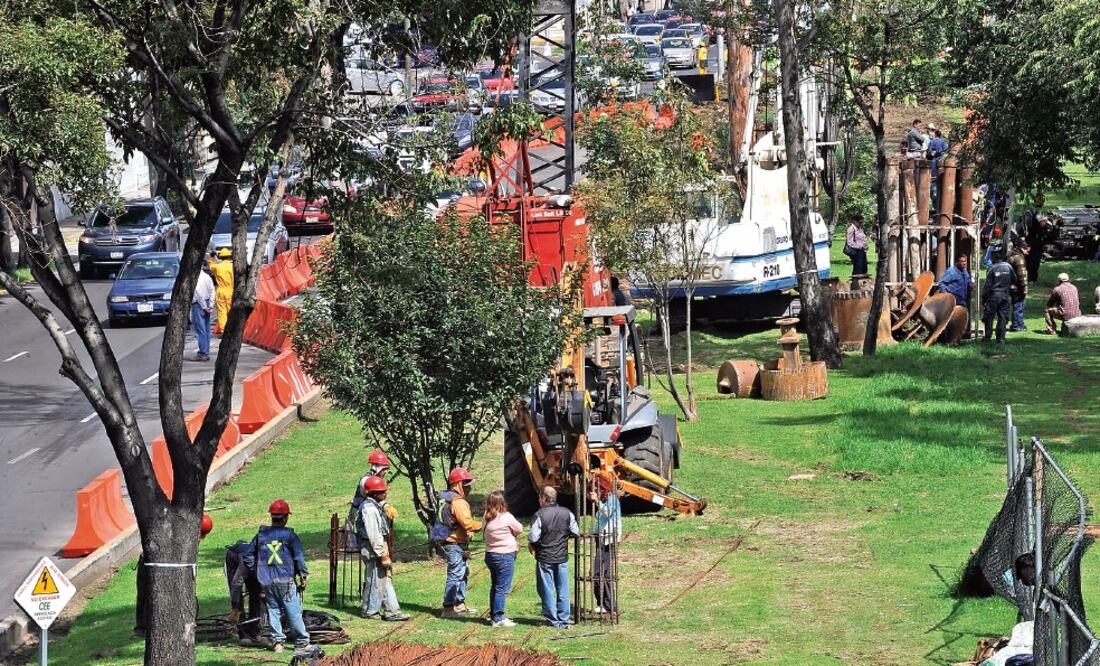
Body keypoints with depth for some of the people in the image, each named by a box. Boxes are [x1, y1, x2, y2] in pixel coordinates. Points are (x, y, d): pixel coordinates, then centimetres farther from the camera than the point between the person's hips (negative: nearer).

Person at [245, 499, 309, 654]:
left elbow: (249, 557, 10)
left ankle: (278, 641, 7)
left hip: (266, 582, 3)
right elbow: (299, 557, -6)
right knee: (293, 611, 2)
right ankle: (301, 641, 6)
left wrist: (255, 572, 19)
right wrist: (303, 577, -1)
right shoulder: (289, 535, -4)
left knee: (273, 610, 9)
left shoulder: (261, 535, 6)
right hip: (286, 580, -3)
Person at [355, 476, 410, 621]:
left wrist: (387, 550, 21)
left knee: (386, 580, 10)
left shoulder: (376, 506, 15)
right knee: (375, 581, -1)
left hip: (380, 547, 11)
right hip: (373, 550, -11)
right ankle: (371, 611, 10)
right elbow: (373, 535, -22)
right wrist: (383, 555, -21)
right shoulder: (369, 509, -19)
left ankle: (391, 610, 12)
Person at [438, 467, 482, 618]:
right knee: (455, 575, -8)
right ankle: (448, 608, -6)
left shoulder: (447, 498, 15)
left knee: (463, 573, 20)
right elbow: (467, 523, -25)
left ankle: (460, 604, 29)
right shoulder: (457, 502, -19)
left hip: (453, 543, 11)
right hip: (455, 544, -11)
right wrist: (483, 526, -13)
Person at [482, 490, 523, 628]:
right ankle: (498, 618, -4)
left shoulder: (487, 519, 3)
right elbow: (519, 529, -2)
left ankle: (493, 615, 26)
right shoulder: (506, 517, -15)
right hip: (505, 556, -7)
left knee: (495, 586, 18)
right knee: (502, 588, -4)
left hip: (490, 555, 7)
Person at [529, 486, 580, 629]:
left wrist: (532, 545, 6)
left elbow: (532, 537, -16)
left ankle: (553, 621, 7)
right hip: (562, 558, 4)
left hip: (544, 558, -4)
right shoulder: (567, 513, -2)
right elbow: (576, 533, 3)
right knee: (563, 590, 11)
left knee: (547, 590, 6)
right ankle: (564, 620, 14)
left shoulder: (540, 515, -14)